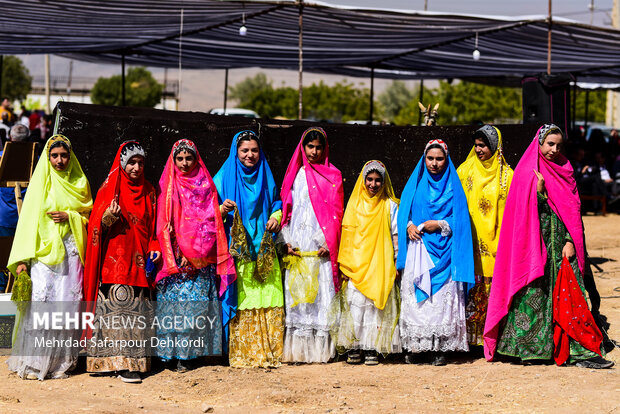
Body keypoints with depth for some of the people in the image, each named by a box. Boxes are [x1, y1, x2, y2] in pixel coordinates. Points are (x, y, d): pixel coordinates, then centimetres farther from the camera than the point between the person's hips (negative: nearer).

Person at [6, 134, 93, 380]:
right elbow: (28, 220, 0)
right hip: (44, 251, -2)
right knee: (41, 303, -10)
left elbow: (90, 217, 15)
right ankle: (33, 362, -6)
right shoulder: (41, 183, 5)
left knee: (68, 304, -2)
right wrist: (22, 258, -9)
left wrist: (69, 217, -6)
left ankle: (61, 361, 4)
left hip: (71, 251, 2)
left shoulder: (79, 183, 13)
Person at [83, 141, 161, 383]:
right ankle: (122, 364, -11)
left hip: (139, 261, 4)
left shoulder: (149, 192, 14)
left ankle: (135, 361, 4)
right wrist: (109, 216, -22)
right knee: (118, 306, -10)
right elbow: (97, 225, -2)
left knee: (137, 310, 1)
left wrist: (155, 247, 3)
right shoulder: (110, 188, 2)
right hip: (115, 260, -4)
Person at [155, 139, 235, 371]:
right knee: (178, 300, -7)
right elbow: (165, 224, 1)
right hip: (177, 256, -2)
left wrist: (199, 252, -4)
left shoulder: (206, 184, 10)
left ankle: (193, 351, 5)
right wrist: (178, 255, -10)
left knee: (199, 303, -1)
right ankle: (176, 355, -5)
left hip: (203, 257, 2)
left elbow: (212, 221, 7)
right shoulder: (168, 186, 6)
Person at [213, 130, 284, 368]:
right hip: (236, 250, -3)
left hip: (264, 251, 4)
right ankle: (241, 354, -3)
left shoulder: (266, 178, 14)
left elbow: (276, 203, 23)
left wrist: (276, 217, 2)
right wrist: (222, 209, -20)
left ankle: (268, 352, 6)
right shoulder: (224, 178, 3)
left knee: (268, 300, -1)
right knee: (240, 301, -8)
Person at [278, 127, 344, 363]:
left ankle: (321, 349, -3)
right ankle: (298, 349, 1)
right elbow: (286, 208, 11)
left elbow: (336, 212, 1)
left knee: (322, 293, -6)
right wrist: (287, 241, -2)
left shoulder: (332, 176, 7)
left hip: (322, 247, -2)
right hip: (298, 246, 2)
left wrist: (329, 244, -11)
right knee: (297, 294, -1)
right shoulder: (295, 175, 14)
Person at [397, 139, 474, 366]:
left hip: (443, 251, -2)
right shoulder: (415, 184, 13)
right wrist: (409, 226, -8)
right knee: (415, 296, -4)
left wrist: (440, 224, -13)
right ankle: (413, 347, 1)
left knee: (442, 297, -7)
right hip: (418, 249, 2)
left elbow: (459, 220, 2)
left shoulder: (453, 188, 7)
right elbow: (404, 211, 12)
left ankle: (439, 349, -3)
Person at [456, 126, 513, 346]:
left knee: (495, 287, -1)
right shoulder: (465, 170, 8)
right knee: (471, 286, -4)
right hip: (471, 241, 0)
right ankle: (470, 335, 1)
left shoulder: (506, 175, 5)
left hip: (495, 242, 0)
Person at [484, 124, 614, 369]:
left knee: (569, 297, -3)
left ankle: (579, 351, -6)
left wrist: (570, 241, -1)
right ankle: (530, 349, 6)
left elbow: (573, 209, 9)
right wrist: (539, 191, -18)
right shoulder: (526, 173, 0)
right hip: (536, 244, -3)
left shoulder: (564, 170, 12)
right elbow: (526, 214, -4)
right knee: (535, 294, -3)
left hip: (561, 245, 4)